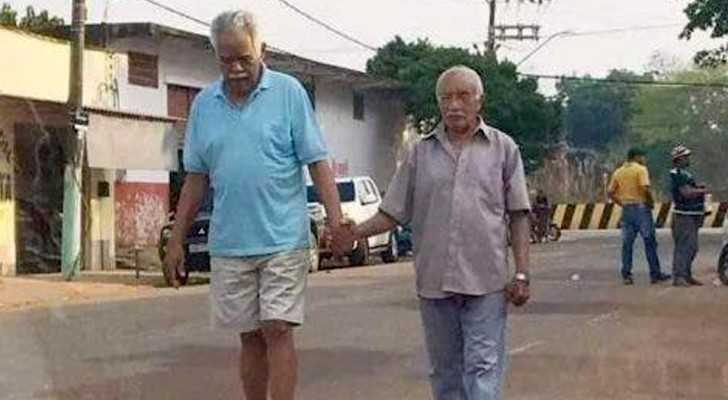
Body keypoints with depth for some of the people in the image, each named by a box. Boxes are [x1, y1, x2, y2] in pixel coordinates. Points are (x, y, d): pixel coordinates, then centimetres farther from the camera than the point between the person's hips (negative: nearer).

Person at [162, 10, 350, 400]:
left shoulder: (288, 92, -2)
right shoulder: (204, 104, 8)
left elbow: (317, 162, -4)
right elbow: (196, 178, 13)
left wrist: (335, 218, -15)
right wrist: (176, 239, 11)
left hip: (283, 240, -3)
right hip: (228, 245, 4)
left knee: (277, 332, -6)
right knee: (250, 338, 11)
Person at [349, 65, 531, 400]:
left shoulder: (502, 148, 6)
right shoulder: (421, 152, 10)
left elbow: (518, 217, 4)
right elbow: (393, 212, 9)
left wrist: (521, 274, -3)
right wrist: (354, 232, -7)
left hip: (486, 282, -2)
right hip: (433, 282, 3)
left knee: (483, 366, -5)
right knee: (444, 370, 11)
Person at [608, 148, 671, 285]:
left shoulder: (618, 172, 11)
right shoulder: (641, 169, -7)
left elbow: (611, 193, 10)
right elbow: (645, 189, -19)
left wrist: (622, 203, 13)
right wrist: (651, 202, -5)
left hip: (626, 209, 6)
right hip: (641, 207, -5)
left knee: (627, 243, 7)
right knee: (650, 242, 2)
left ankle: (626, 275, 6)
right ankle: (655, 274, 5)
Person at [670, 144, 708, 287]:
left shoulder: (685, 173, 19)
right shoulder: (678, 174, -14)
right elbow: (687, 193, -23)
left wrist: (699, 189, 9)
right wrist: (702, 191, -9)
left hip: (692, 216, 11)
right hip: (684, 216, -11)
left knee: (691, 248, 14)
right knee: (683, 247, -10)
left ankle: (687, 276, 21)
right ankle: (679, 277, -9)